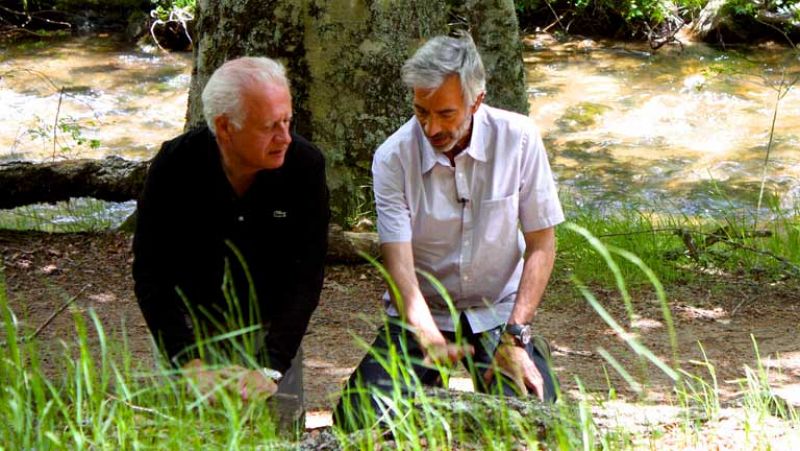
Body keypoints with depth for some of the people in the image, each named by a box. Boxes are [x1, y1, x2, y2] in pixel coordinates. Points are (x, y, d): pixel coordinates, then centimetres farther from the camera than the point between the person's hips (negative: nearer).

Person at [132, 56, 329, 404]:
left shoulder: (305, 165, -17)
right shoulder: (175, 166, -18)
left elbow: (305, 276, -17)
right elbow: (151, 275, -15)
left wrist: (268, 365, -27)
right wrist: (189, 362, -25)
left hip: (269, 334, 1)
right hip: (191, 333, -1)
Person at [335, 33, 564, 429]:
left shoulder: (518, 139, -11)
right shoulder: (393, 157, -13)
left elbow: (541, 246, -6)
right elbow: (398, 262, -20)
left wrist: (515, 338, -16)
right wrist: (428, 336, -39)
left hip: (498, 311, 0)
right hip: (420, 313, 0)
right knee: (360, 416, -21)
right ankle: (429, 391, 12)